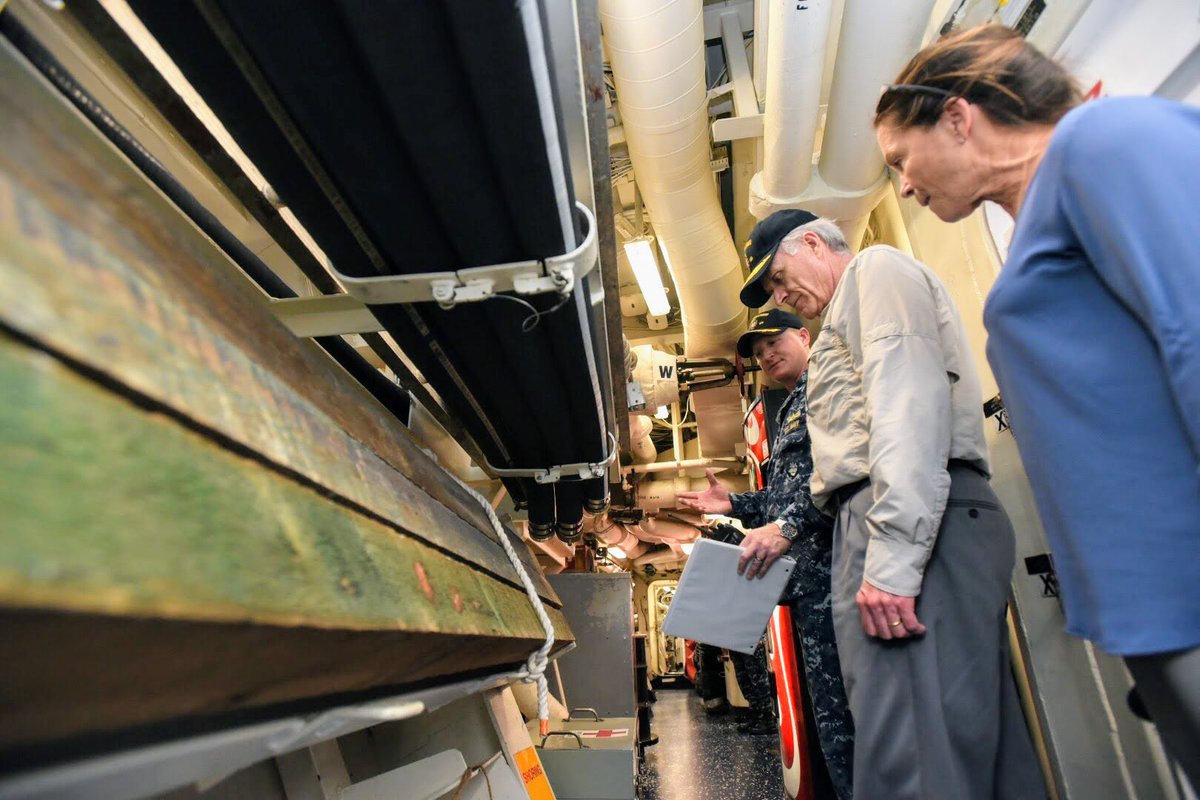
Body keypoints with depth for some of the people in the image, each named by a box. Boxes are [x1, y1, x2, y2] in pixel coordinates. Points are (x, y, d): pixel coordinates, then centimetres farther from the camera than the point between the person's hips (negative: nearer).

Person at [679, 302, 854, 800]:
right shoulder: (791, 410, 27)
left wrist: (787, 525, -24)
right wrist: (735, 505, 16)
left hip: (830, 566, -10)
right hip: (807, 577, 10)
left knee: (842, 711, -6)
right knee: (833, 712, 12)